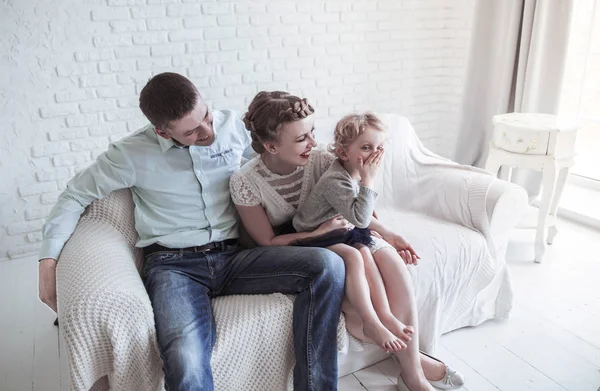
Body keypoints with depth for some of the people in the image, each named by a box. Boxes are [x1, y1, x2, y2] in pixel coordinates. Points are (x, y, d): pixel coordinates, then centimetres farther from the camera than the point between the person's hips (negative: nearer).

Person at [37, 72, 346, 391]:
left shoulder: (232, 125, 7)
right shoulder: (131, 154, 0)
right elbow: (75, 195, 11)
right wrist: (48, 261, 4)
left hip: (232, 256, 4)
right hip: (173, 264, -3)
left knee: (328, 265, -22)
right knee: (186, 363, -36)